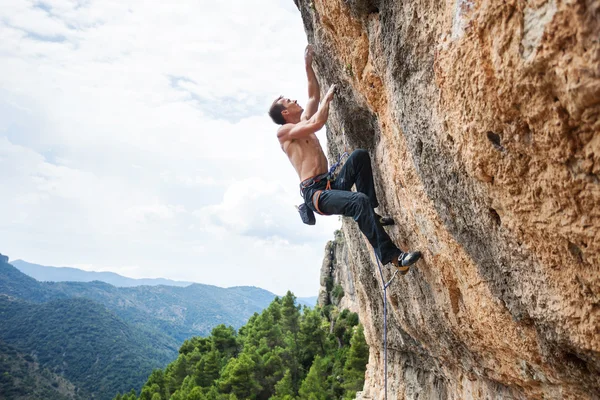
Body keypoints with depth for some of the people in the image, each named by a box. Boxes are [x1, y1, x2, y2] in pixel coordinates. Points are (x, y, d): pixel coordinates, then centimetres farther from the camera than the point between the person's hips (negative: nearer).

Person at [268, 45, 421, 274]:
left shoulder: (303, 123, 23)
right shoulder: (284, 131, -3)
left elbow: (314, 96, 31)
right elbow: (318, 123, -17)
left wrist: (308, 65, 28)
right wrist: (328, 97, -1)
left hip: (330, 185, 9)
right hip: (315, 193, -9)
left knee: (360, 156, -7)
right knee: (360, 201, -33)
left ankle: (371, 214, -7)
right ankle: (391, 256, -33)